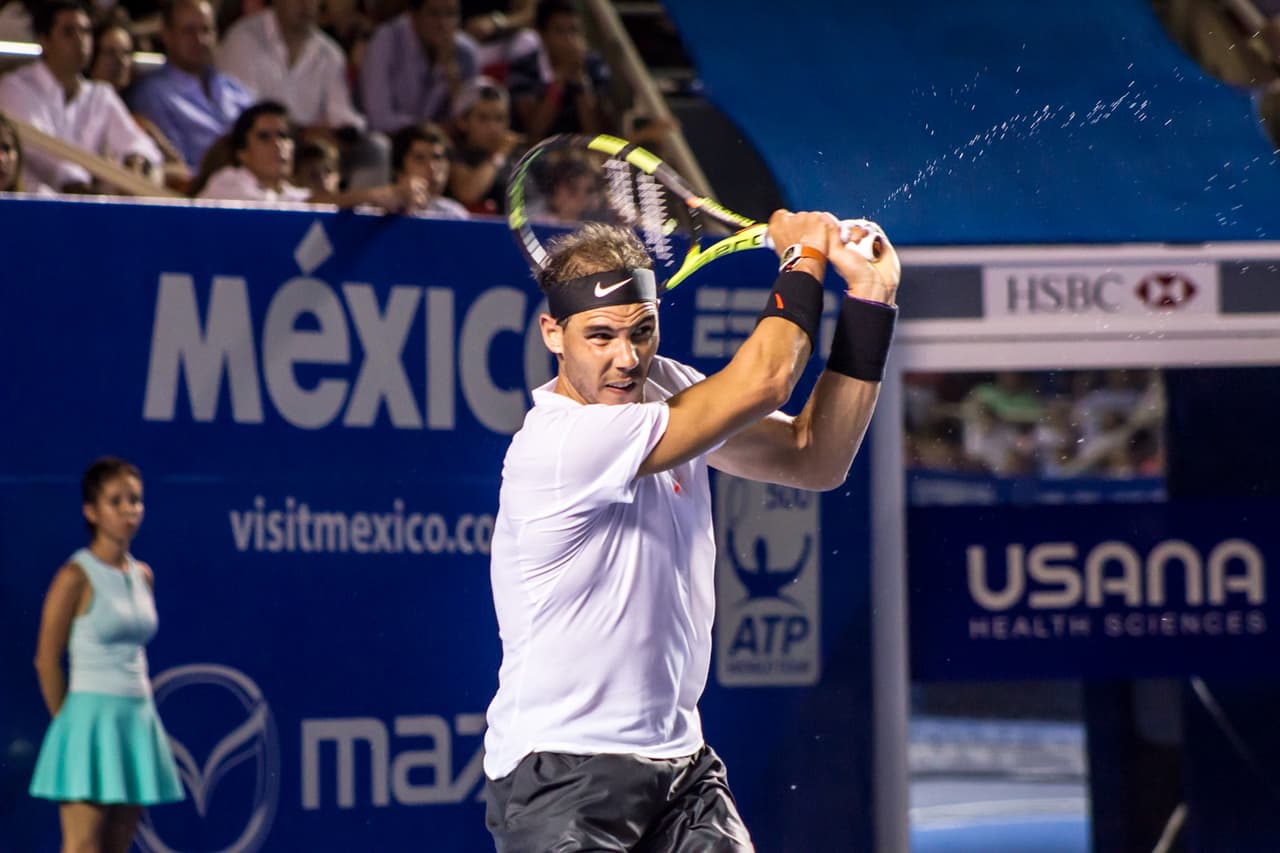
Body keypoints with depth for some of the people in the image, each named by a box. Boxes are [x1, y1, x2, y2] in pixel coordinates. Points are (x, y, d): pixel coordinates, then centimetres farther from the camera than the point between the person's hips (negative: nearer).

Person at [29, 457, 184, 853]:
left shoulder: (142, 576, 12)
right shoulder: (76, 577, -8)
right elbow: (47, 660, -6)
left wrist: (141, 708, 13)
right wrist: (69, 722, -4)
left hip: (138, 719, 7)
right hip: (93, 718, -7)